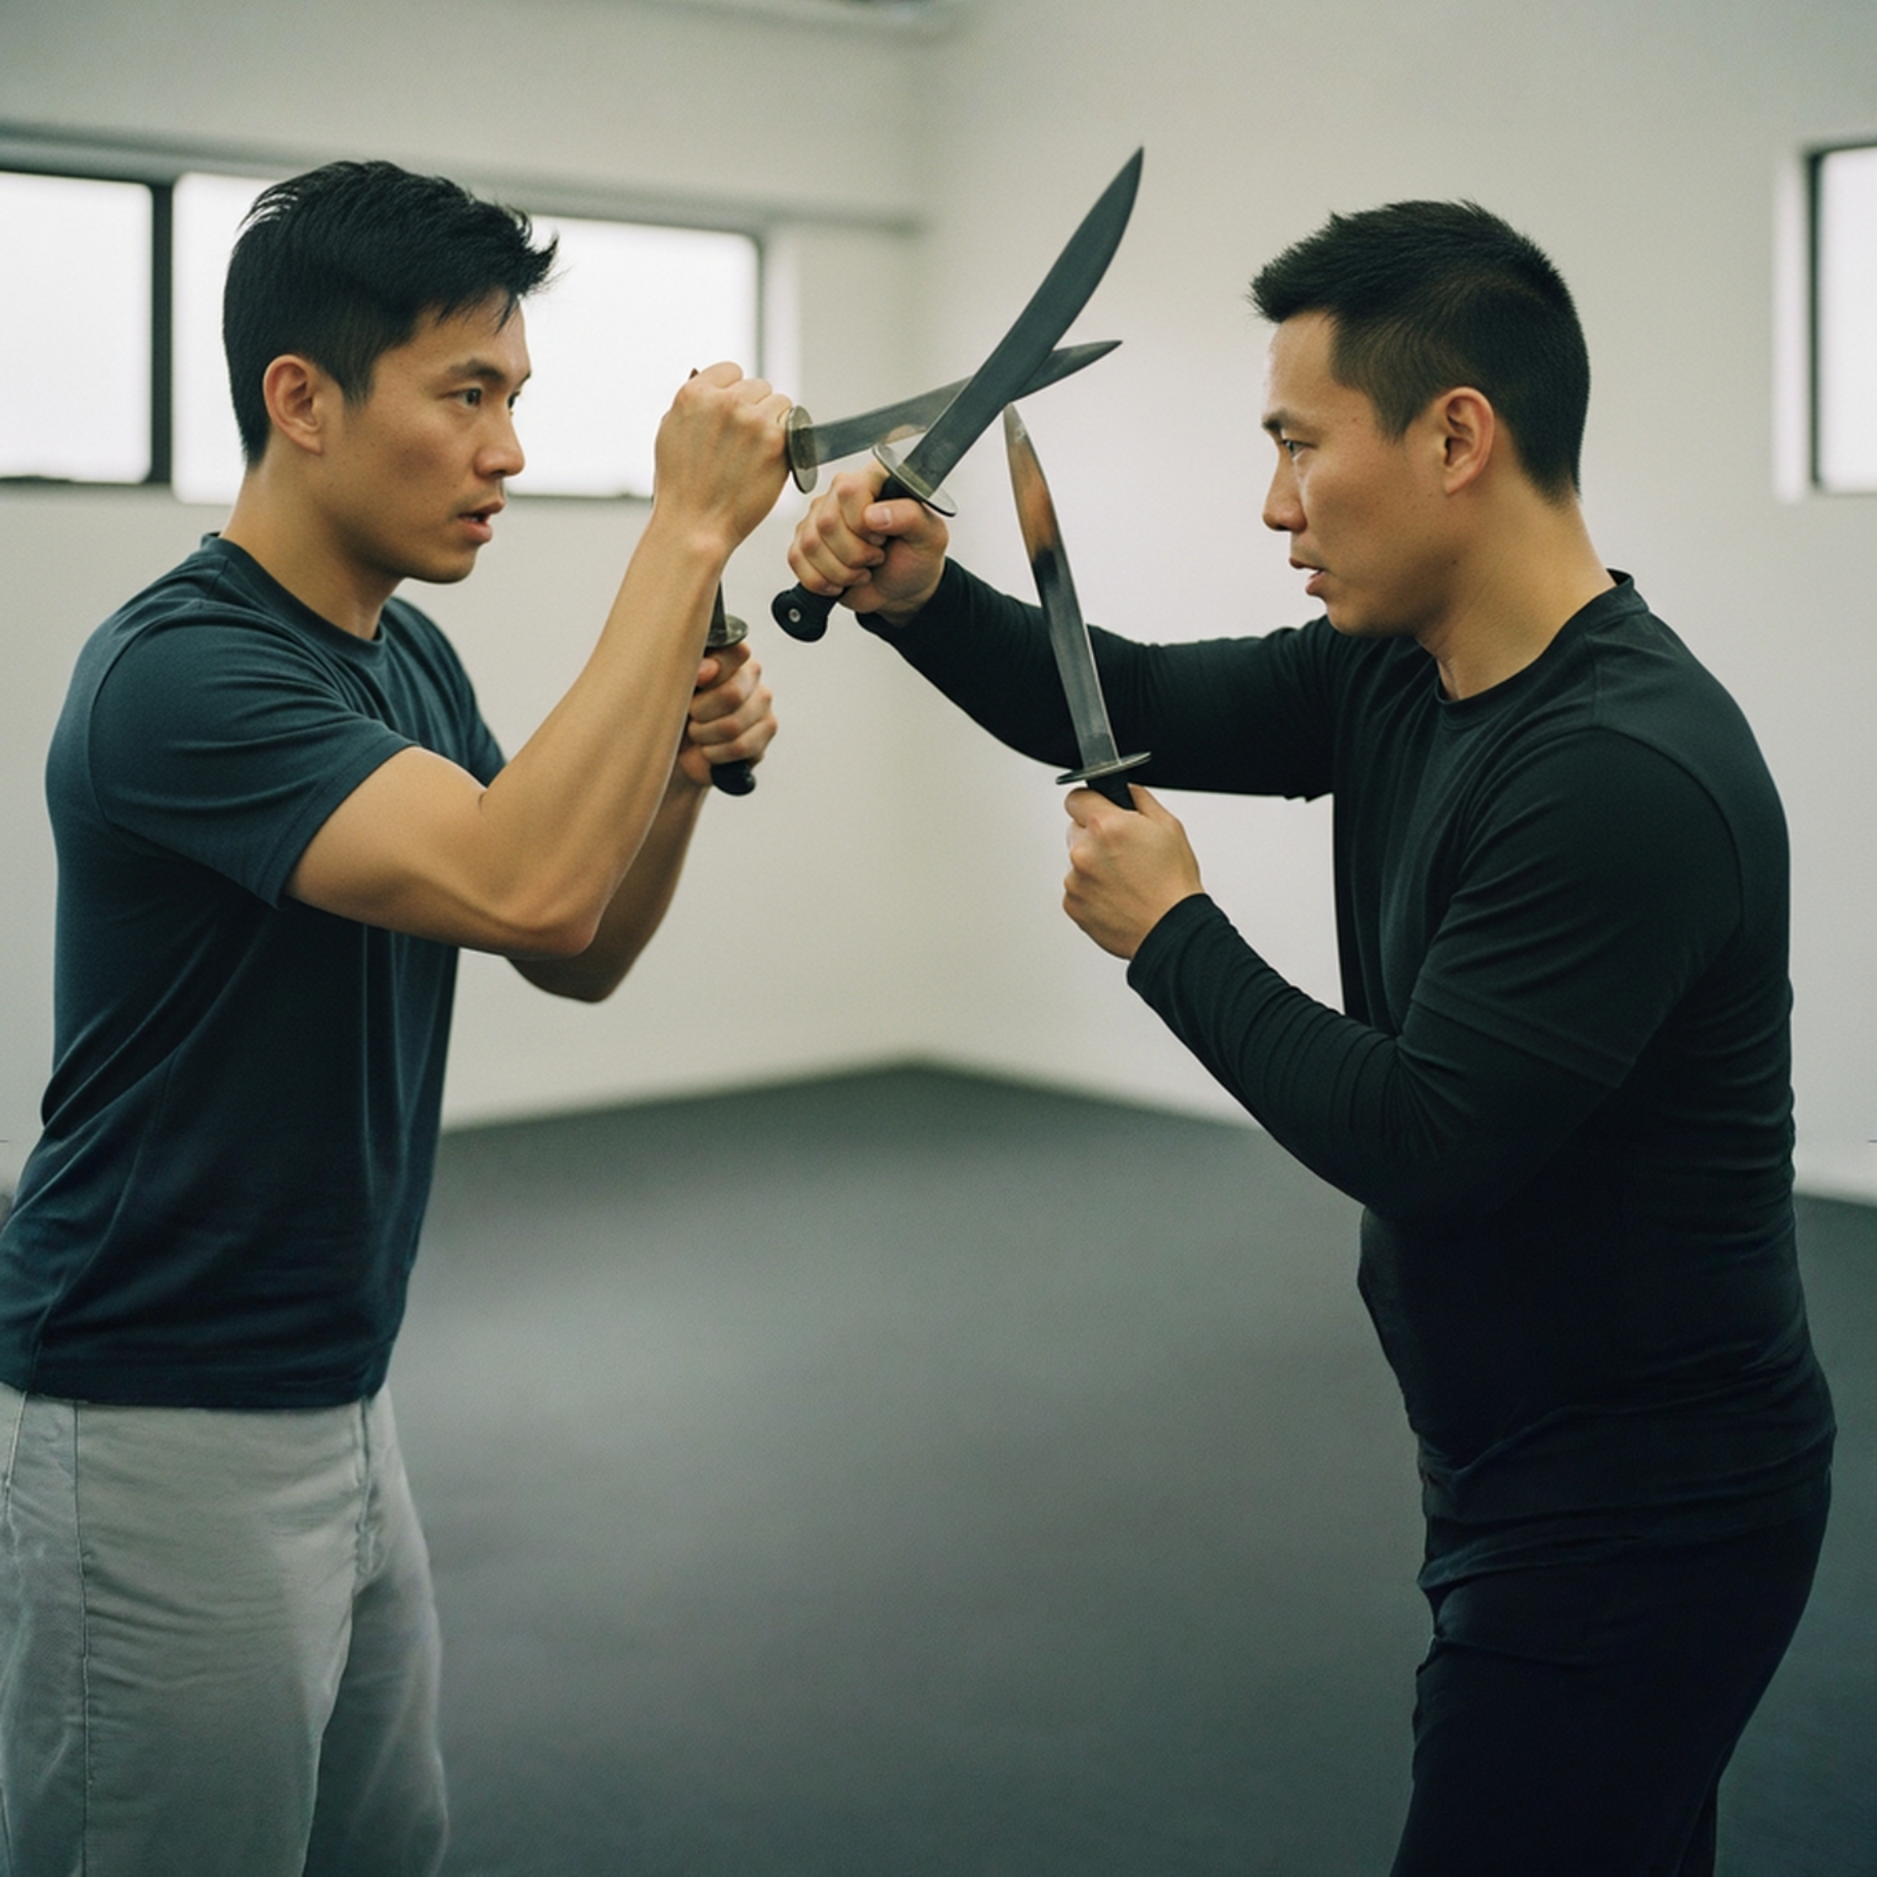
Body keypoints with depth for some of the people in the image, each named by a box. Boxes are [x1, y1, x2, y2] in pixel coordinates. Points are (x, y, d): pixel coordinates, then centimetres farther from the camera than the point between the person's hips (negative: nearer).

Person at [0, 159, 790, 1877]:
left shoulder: (406, 656, 8)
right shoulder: (180, 669, -21)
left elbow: (579, 954, 9)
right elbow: (524, 888, -35)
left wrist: (679, 770, -10)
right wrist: (690, 529, -29)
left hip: (330, 1400, 9)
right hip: (161, 1430, -9)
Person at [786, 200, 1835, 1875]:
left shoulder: (1627, 775, -27)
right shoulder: (1391, 677, 1)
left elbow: (1416, 1141, -26)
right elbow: (1137, 709, 8)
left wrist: (1172, 935, -14)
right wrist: (920, 594, -9)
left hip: (1637, 1527, -9)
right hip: (1524, 1473, 9)